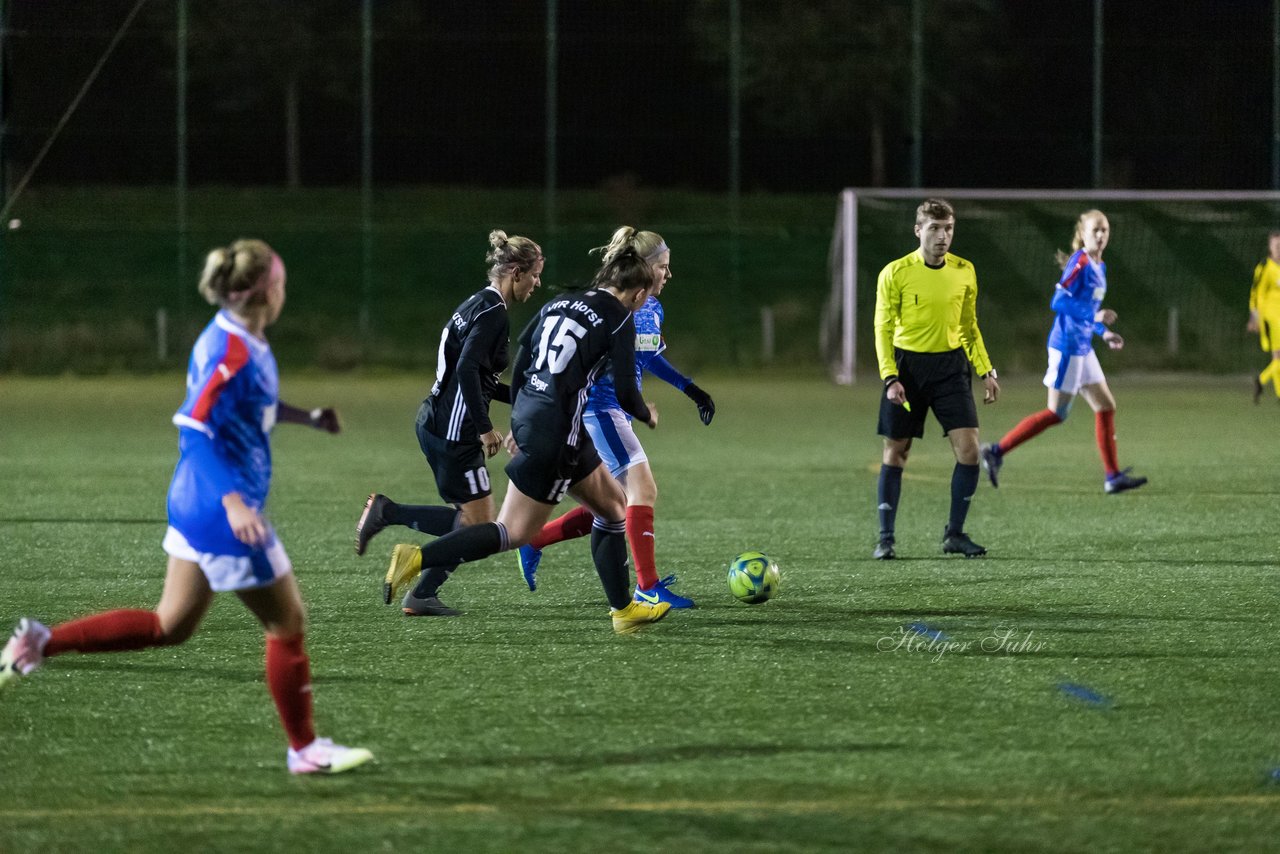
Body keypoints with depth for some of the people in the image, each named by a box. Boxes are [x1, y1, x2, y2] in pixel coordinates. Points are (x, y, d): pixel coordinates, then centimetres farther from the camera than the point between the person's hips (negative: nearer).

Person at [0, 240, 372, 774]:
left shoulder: (244, 341, 9)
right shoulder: (232, 350, -21)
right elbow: (196, 427, -26)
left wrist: (306, 418, 25)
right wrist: (233, 502, -33)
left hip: (198, 504, 10)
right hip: (222, 506, -10)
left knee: (169, 626, 17)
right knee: (287, 622, 4)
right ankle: (304, 749, 15)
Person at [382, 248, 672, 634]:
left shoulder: (559, 304, 15)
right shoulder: (619, 319, -5)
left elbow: (520, 360, 15)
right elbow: (625, 393, -7)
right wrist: (647, 415, 16)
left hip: (528, 415, 9)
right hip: (556, 433, -9)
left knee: (613, 507, 19)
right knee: (514, 532, -4)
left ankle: (623, 610, 25)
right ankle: (418, 558, -14)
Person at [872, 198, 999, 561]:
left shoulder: (964, 272, 4)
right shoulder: (895, 274, -7)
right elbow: (883, 329, -4)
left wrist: (986, 371, 9)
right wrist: (890, 377, -14)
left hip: (951, 365, 3)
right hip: (907, 365, -3)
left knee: (969, 449, -7)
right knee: (895, 453, 1)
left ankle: (955, 534, 6)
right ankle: (885, 538, 10)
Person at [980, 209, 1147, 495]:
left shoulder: (1099, 267, 13)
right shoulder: (1080, 263, -15)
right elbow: (1058, 302, -21)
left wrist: (1104, 333, 12)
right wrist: (1094, 316, -26)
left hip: (1083, 348, 9)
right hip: (1067, 345, -9)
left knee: (1106, 407, 7)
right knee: (1057, 413, -6)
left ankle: (1113, 477, 9)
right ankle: (997, 451, 0)